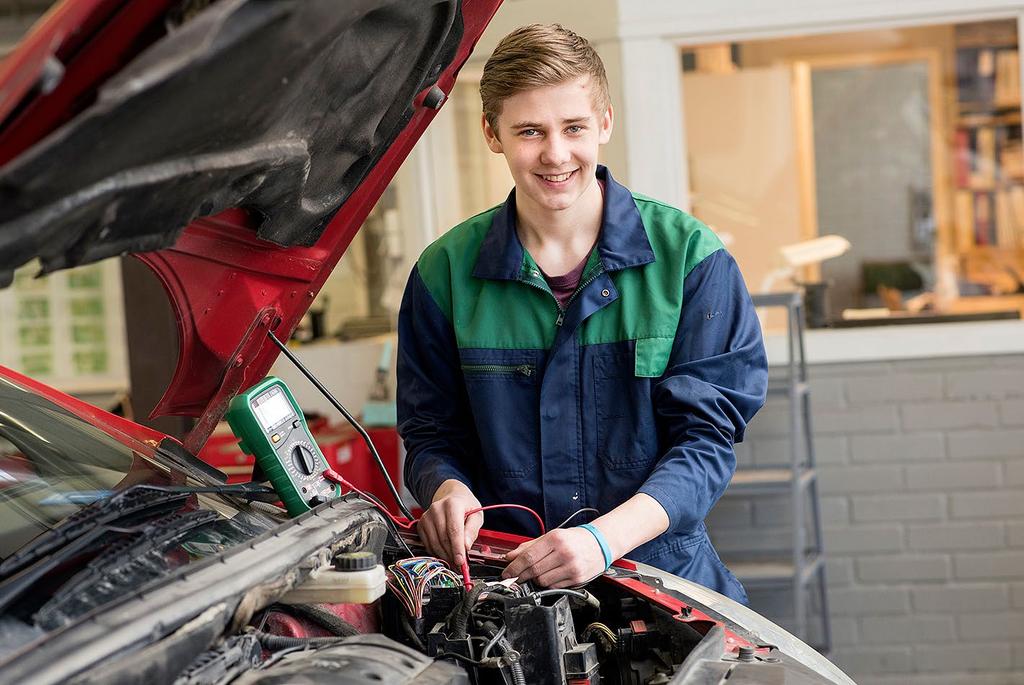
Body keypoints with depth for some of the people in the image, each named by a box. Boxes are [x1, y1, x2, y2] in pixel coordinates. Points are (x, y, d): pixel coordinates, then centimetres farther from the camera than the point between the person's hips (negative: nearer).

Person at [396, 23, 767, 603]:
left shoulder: (690, 256, 1)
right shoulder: (447, 272, 6)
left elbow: (706, 437, -4)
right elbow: (430, 433, 14)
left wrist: (605, 538, -20)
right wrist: (449, 489, -11)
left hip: (665, 574, -1)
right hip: (507, 579, 1)